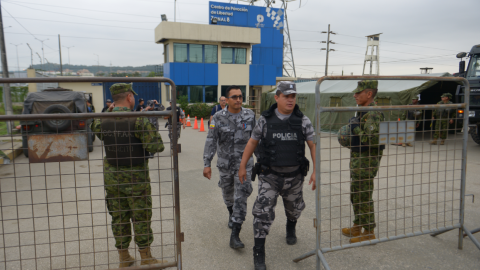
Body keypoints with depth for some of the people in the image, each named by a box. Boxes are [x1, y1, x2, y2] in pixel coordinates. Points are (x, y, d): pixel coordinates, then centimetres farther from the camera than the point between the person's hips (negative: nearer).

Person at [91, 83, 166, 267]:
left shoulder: (102, 122, -2)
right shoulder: (138, 120, -18)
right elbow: (157, 146, -20)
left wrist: (110, 110, 16)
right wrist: (152, 126, -3)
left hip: (112, 179, 5)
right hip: (136, 179, -4)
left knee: (118, 218, 15)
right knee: (141, 219, 8)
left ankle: (124, 259, 28)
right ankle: (146, 259, 21)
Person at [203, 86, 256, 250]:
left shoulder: (249, 115, -4)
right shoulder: (218, 117, -8)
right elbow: (211, 141, -9)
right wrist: (207, 164, -14)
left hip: (244, 162, -1)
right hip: (225, 163, 1)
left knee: (241, 198, -8)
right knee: (227, 193, 20)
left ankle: (234, 236, -4)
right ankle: (231, 213, 52)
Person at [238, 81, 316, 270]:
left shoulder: (303, 120, -7)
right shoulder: (265, 119, -8)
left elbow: (313, 146, -5)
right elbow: (252, 142, 2)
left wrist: (316, 171, -13)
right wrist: (242, 167, 3)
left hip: (294, 176, 2)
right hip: (269, 176, -2)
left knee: (294, 208, 21)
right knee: (263, 212, -10)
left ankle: (291, 228, 56)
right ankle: (259, 253, 3)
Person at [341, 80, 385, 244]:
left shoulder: (373, 114, -20)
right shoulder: (362, 112, 12)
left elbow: (373, 139, -31)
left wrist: (355, 129, -21)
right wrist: (350, 138, 10)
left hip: (366, 161, -10)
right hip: (357, 159, 10)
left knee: (364, 197, 0)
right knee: (356, 195, 18)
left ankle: (369, 232, 14)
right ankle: (357, 227, 31)